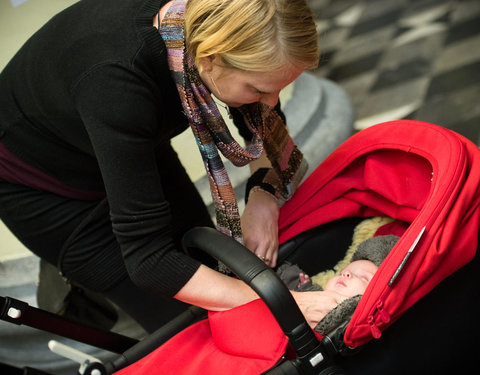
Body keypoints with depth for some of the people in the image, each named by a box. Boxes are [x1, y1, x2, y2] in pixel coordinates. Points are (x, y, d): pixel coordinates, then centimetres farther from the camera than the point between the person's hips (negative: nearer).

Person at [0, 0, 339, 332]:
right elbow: (148, 259, -39)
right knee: (183, 320, -4)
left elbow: (264, 120, -5)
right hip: (41, 185, -5)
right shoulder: (117, 79, -43)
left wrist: (264, 192, -22)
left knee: (207, 262, 11)